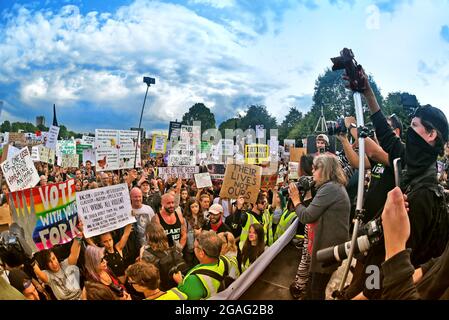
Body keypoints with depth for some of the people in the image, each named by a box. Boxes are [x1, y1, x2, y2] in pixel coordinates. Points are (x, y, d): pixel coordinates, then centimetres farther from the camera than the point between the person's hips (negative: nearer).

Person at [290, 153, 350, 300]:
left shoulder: (329, 188, -21)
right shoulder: (335, 187, 13)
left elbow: (306, 217, -19)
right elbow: (314, 212, 14)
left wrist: (296, 199, -5)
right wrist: (302, 198, 5)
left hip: (328, 247, -10)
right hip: (328, 245, 10)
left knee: (317, 290, 6)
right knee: (314, 285, 22)